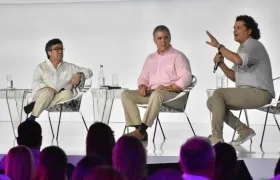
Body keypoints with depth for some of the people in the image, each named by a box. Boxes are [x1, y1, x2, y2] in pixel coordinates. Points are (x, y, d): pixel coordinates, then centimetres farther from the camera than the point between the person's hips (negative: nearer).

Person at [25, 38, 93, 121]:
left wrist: (79, 74, -4)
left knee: (67, 93, -32)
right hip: (42, 95, -2)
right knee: (48, 92, -37)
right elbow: (36, 83, 0)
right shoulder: (41, 67, 16)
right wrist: (48, 88, -20)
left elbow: (88, 71, 19)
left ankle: (35, 105, -31)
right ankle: (31, 118, -33)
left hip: (58, 101, 2)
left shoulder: (70, 67, 22)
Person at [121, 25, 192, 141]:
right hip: (152, 93, 7)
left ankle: (141, 131, -42)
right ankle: (140, 131, -26)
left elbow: (186, 78, -11)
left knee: (157, 94, -40)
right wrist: (142, 86, 0)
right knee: (126, 94, -13)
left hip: (174, 96, -7)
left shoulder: (178, 56, 1)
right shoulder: (150, 58, 21)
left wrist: (169, 88, -21)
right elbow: (143, 77, 23)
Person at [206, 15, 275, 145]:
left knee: (218, 94, -21)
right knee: (212, 102, 3)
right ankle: (244, 130, 2)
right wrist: (221, 63, 1)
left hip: (259, 93, -10)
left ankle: (216, 138, -19)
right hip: (248, 93, 10)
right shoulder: (243, 48, 20)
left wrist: (218, 46, -22)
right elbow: (235, 77, 18)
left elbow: (238, 60, -33)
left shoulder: (253, 45, -10)